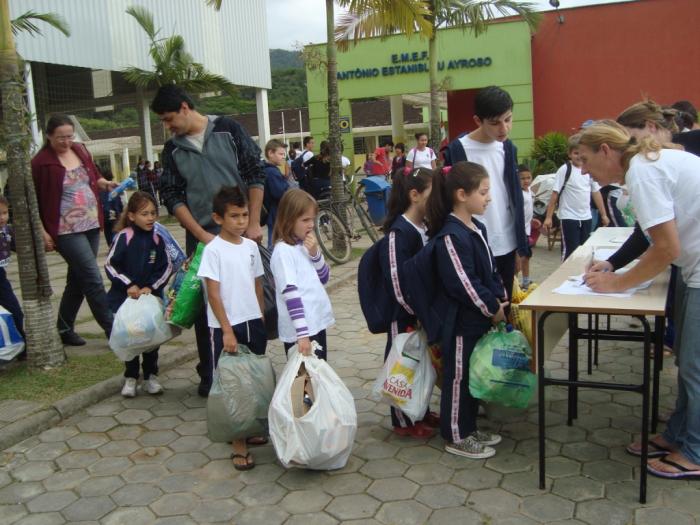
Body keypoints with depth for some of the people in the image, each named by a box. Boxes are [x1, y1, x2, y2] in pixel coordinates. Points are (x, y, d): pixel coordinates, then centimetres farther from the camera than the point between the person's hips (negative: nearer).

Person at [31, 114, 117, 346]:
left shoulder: (80, 150, 8)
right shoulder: (40, 162, -9)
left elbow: (93, 176, 23)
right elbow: (32, 200, -7)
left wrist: (104, 183, 1)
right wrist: (42, 232, -11)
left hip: (91, 226, 7)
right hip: (67, 231, -7)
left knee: (78, 278, 13)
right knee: (93, 279, -9)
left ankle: (64, 329, 27)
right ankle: (112, 330, -3)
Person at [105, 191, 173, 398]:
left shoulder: (158, 238, -5)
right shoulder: (123, 236, -12)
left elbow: (166, 267, 0)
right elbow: (110, 264, -9)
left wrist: (151, 287, -10)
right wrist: (128, 285, -15)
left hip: (152, 295, 2)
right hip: (125, 296, -2)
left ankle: (151, 376, 23)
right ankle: (130, 377, 22)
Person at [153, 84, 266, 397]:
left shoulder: (228, 130, -1)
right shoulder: (172, 150, 6)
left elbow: (255, 175, -3)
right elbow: (172, 197, 0)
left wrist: (254, 224, -8)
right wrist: (202, 235, -11)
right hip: (201, 236, 2)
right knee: (205, 307, 4)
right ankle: (209, 374, 18)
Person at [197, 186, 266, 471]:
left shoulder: (251, 246, 5)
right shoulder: (213, 250, -11)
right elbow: (213, 294, -13)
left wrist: (262, 320, 12)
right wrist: (227, 330, -16)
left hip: (253, 322, 6)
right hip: (226, 327, -5)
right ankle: (238, 443, 11)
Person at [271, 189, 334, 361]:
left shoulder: (305, 245, 8)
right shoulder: (283, 251, -15)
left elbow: (323, 279, 12)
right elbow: (290, 293, -21)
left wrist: (315, 253, -6)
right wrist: (302, 333, -26)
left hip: (317, 323, 8)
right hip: (300, 330, -8)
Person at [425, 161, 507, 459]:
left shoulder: (476, 227, 9)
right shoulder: (451, 236, -22)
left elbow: (490, 269, 17)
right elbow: (463, 284, -24)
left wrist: (500, 298, 6)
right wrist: (492, 308, -15)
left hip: (479, 319, 10)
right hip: (460, 321, -10)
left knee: (474, 374, 19)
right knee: (458, 377, 4)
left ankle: (469, 428, 35)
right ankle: (456, 437, 19)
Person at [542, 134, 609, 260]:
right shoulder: (564, 170, -9)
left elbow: (596, 192, 13)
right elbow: (555, 194, -9)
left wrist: (603, 214, 13)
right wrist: (548, 217, -12)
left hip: (586, 217, 5)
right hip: (569, 217, -5)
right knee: (570, 251, -2)